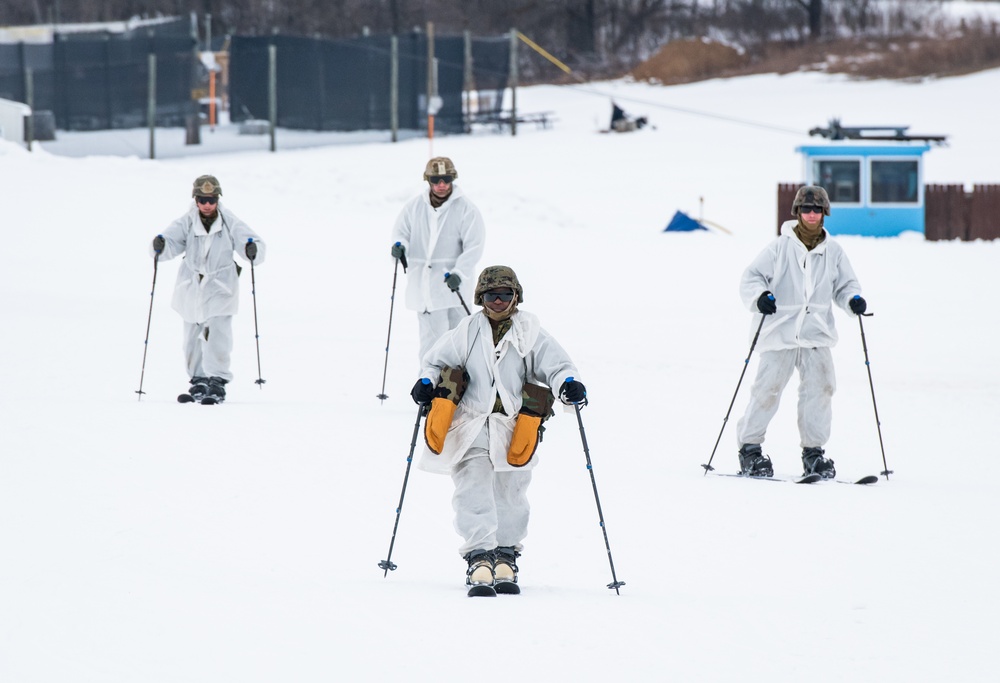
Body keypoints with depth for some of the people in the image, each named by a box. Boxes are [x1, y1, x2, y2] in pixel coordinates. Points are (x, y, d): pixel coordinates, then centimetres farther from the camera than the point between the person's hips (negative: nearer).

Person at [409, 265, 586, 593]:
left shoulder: (530, 333, 4)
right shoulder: (466, 332, 6)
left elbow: (554, 363, 0)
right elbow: (437, 360, 13)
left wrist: (568, 382, -21)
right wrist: (427, 382, -7)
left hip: (514, 428, 1)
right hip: (471, 421, -1)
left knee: (510, 491, 7)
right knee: (473, 488, -14)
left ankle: (506, 557, 21)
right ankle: (479, 557, -19)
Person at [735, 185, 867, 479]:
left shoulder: (833, 251, 9)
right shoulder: (780, 247, -1)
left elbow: (845, 284, 18)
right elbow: (751, 277, 0)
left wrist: (853, 299, -3)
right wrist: (760, 296, -20)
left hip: (818, 334, 3)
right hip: (780, 331, -3)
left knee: (820, 388, -7)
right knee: (767, 389, -6)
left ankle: (813, 451, 5)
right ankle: (749, 447, 7)